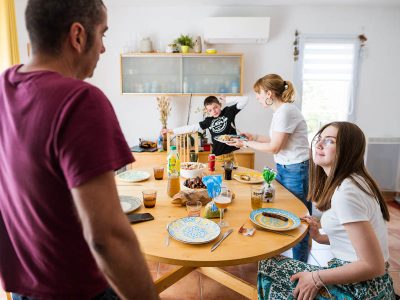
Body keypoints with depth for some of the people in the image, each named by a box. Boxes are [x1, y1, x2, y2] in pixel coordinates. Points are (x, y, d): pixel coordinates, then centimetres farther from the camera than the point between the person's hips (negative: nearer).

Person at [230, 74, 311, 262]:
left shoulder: (286, 111, -19)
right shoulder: (280, 111, 10)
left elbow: (274, 147, -17)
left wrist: (247, 144, -8)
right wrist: (254, 137, 12)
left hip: (295, 170, -9)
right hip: (283, 168, 10)